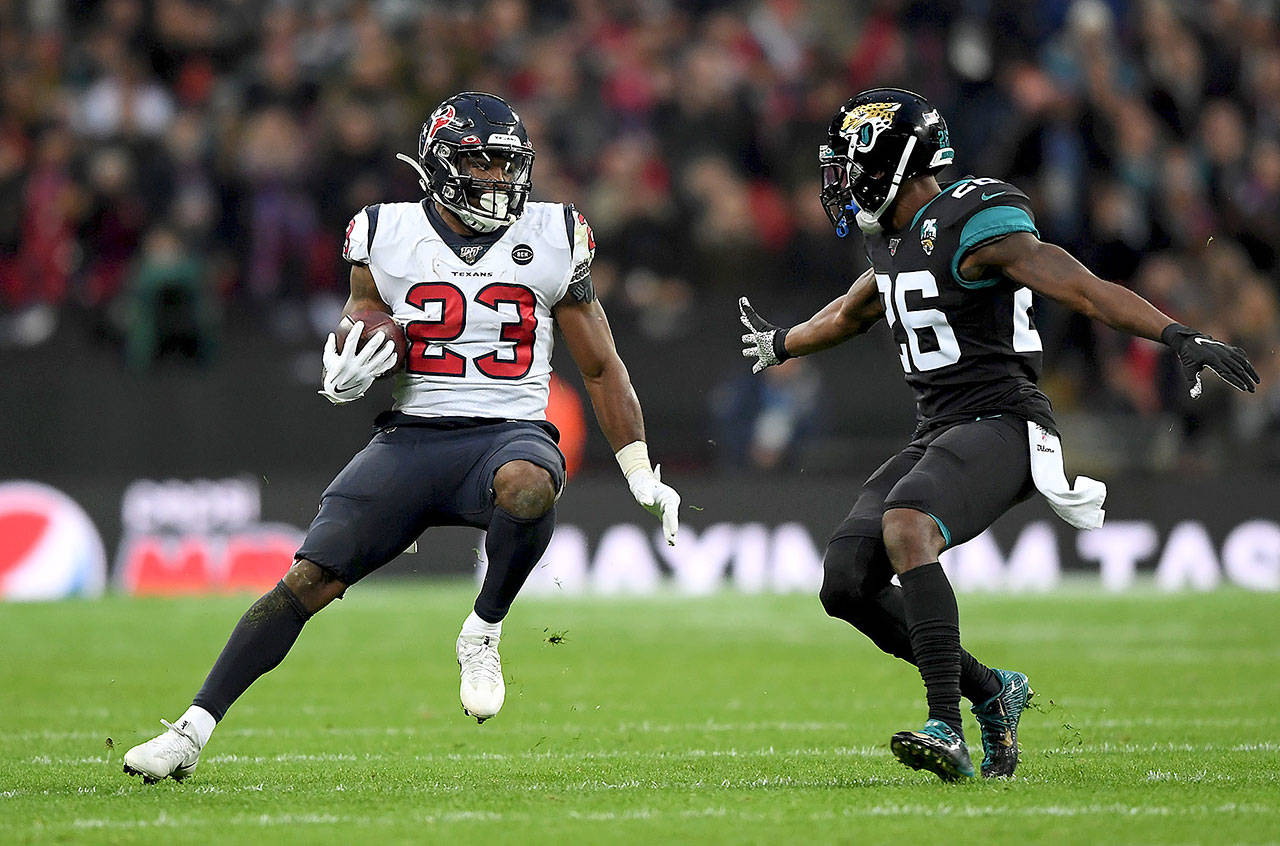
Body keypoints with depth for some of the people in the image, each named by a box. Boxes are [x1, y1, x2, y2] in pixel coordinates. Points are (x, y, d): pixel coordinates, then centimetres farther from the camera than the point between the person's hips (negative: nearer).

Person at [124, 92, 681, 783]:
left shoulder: (551, 240, 5)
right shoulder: (387, 237, 4)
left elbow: (602, 370, 12)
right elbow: (356, 329, 15)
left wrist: (641, 474, 9)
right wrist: (341, 376, -10)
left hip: (510, 435, -1)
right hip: (411, 438, 1)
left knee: (528, 486, -39)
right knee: (308, 582, -13)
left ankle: (482, 634, -13)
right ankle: (193, 731, -6)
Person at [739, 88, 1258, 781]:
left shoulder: (973, 227, -13)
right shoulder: (893, 241, 15)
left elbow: (1086, 289, -22)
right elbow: (853, 313, 38)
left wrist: (1178, 337, -35)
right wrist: (783, 344, 56)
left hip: (998, 426, -9)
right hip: (936, 436, 9)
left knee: (905, 526, -34)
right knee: (846, 581, -4)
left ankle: (947, 730, -38)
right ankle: (990, 694, 11)